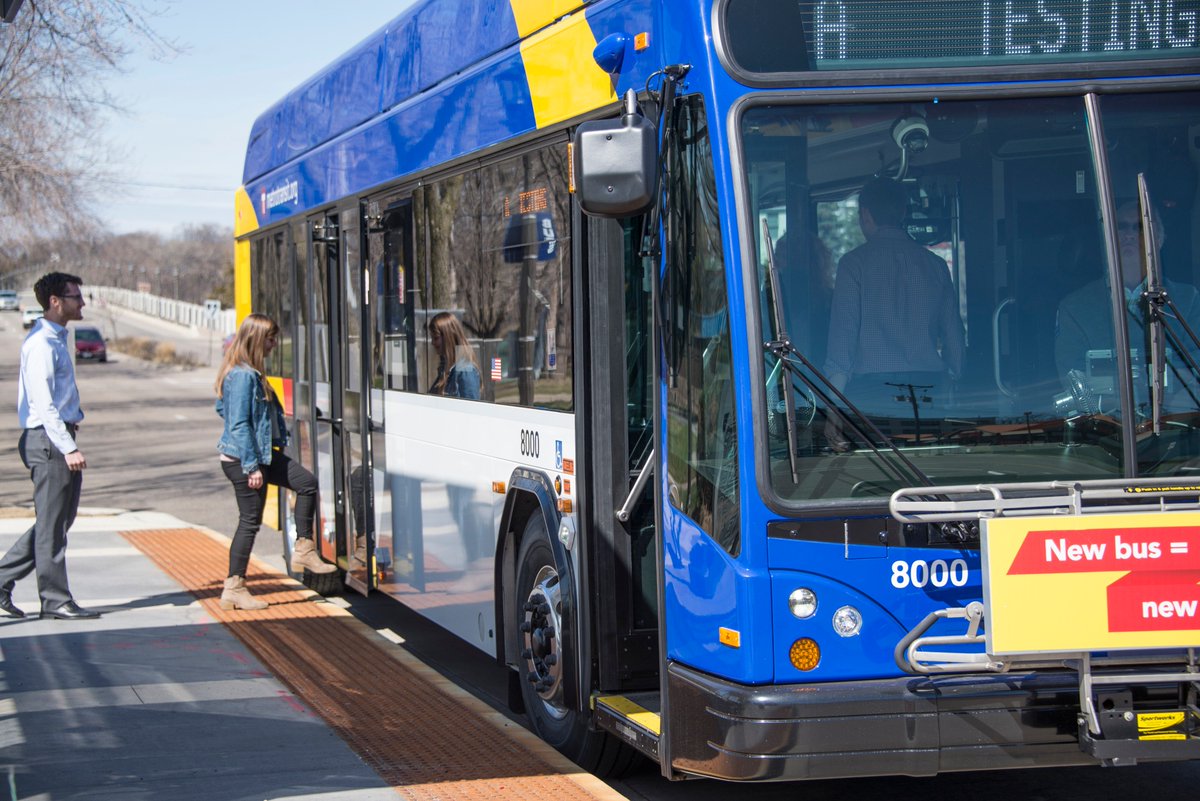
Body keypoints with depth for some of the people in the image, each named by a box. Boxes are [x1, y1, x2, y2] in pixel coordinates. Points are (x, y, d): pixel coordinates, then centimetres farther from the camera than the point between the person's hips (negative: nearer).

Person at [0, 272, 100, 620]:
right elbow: (43, 404, -21)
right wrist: (68, 448, -25)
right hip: (47, 439, -10)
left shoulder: (56, 340, 17)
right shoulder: (41, 344, -15)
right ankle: (56, 601, 5)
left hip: (59, 438, 10)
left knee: (59, 520, 14)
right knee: (52, 525, -2)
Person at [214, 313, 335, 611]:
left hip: (263, 453, 10)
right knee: (250, 520, -3)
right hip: (242, 459, -10)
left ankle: (304, 551, 17)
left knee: (307, 483, 11)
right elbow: (239, 424, -24)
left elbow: (221, 408, 21)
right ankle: (234, 589, 4)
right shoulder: (243, 376, -22)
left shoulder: (250, 372, 10)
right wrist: (252, 467, -23)